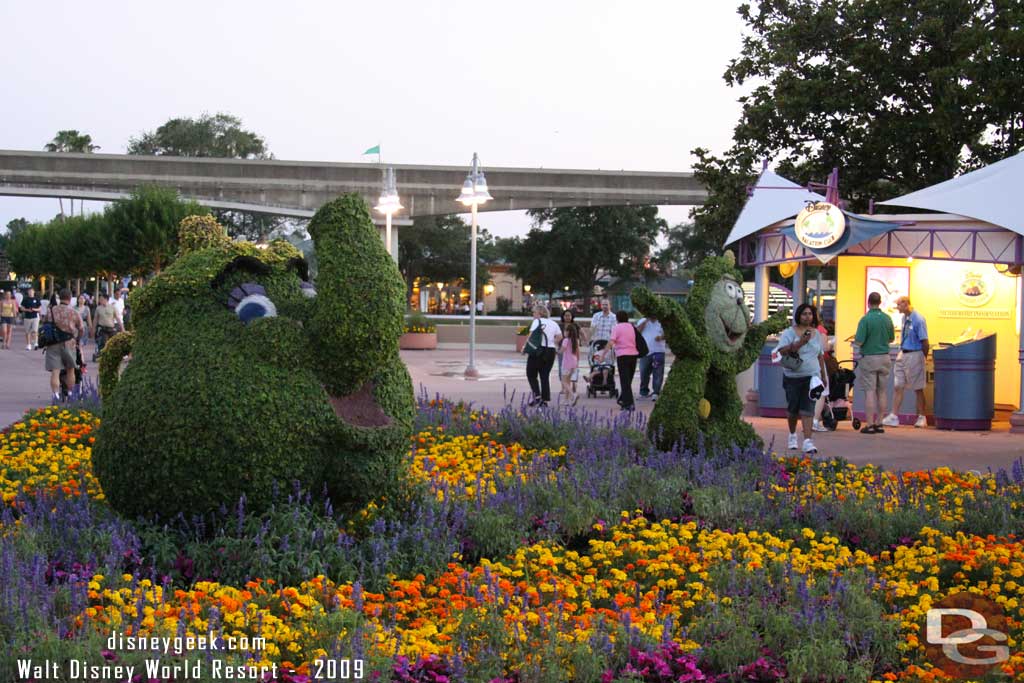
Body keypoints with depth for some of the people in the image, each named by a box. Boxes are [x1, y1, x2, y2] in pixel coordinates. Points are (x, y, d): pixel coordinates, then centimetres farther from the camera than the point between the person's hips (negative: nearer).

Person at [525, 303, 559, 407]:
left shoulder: (537, 322, -3)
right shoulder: (553, 324, 13)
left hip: (538, 350, -5)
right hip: (551, 351, 5)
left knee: (531, 374, 7)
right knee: (545, 376, 9)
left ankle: (536, 394, -9)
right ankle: (544, 399, 4)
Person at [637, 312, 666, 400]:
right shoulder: (643, 321, 12)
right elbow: (638, 330, -3)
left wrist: (661, 337, -16)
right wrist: (646, 321, -8)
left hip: (658, 352, -2)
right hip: (645, 352, 2)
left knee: (658, 373, -9)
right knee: (644, 373, 6)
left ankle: (656, 392, -10)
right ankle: (644, 391, 20)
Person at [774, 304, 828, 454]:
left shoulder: (816, 333, 12)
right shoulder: (789, 333, -4)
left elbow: (820, 355, 20)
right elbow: (782, 351, -17)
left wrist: (823, 375, 21)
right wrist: (800, 342, -26)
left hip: (811, 376, 2)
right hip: (793, 376, -2)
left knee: (808, 408, -9)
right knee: (792, 408, 9)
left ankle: (807, 441, -15)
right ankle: (793, 435, 34)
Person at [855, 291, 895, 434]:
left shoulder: (866, 319, -14)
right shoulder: (887, 318, 3)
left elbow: (859, 341, -17)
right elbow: (891, 339, 13)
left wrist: (855, 339, 5)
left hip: (869, 358, -5)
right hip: (884, 357, 5)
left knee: (869, 392, -3)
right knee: (881, 392, 10)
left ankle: (869, 425, -4)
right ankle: (879, 424, 13)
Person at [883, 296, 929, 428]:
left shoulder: (918, 320, -17)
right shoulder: (905, 318, 7)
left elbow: (924, 342, -15)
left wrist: (924, 358, -8)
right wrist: (901, 352, 14)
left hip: (914, 355, -7)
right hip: (903, 354, 7)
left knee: (918, 388, 4)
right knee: (898, 386, 3)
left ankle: (921, 418, 15)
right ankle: (893, 417, 5)